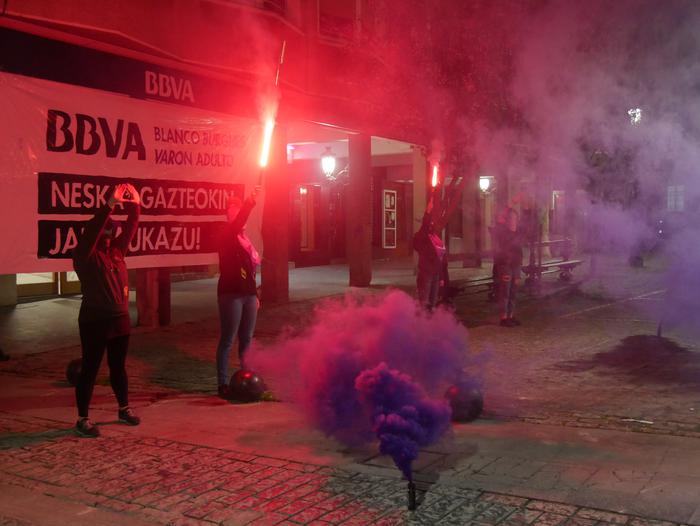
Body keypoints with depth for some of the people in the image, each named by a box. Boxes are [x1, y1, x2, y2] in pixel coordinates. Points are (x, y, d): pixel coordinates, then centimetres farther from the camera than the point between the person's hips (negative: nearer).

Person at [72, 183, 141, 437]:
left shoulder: (116, 250, 10)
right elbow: (91, 230, -23)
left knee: (118, 367, 18)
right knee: (89, 369, 0)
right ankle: (83, 419, 8)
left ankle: (124, 409, 31)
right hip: (94, 322, -6)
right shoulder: (85, 255, -8)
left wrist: (134, 205, -5)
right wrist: (110, 205, -30)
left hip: (120, 319, 6)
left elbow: (131, 227, 9)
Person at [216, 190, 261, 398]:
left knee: (247, 338, 11)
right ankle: (223, 384, 1)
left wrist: (255, 294, 17)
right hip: (231, 294, -7)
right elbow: (236, 223, -28)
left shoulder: (244, 239, 16)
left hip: (248, 294, 7)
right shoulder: (227, 237, -5)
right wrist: (249, 203, -41)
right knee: (228, 340, -4)